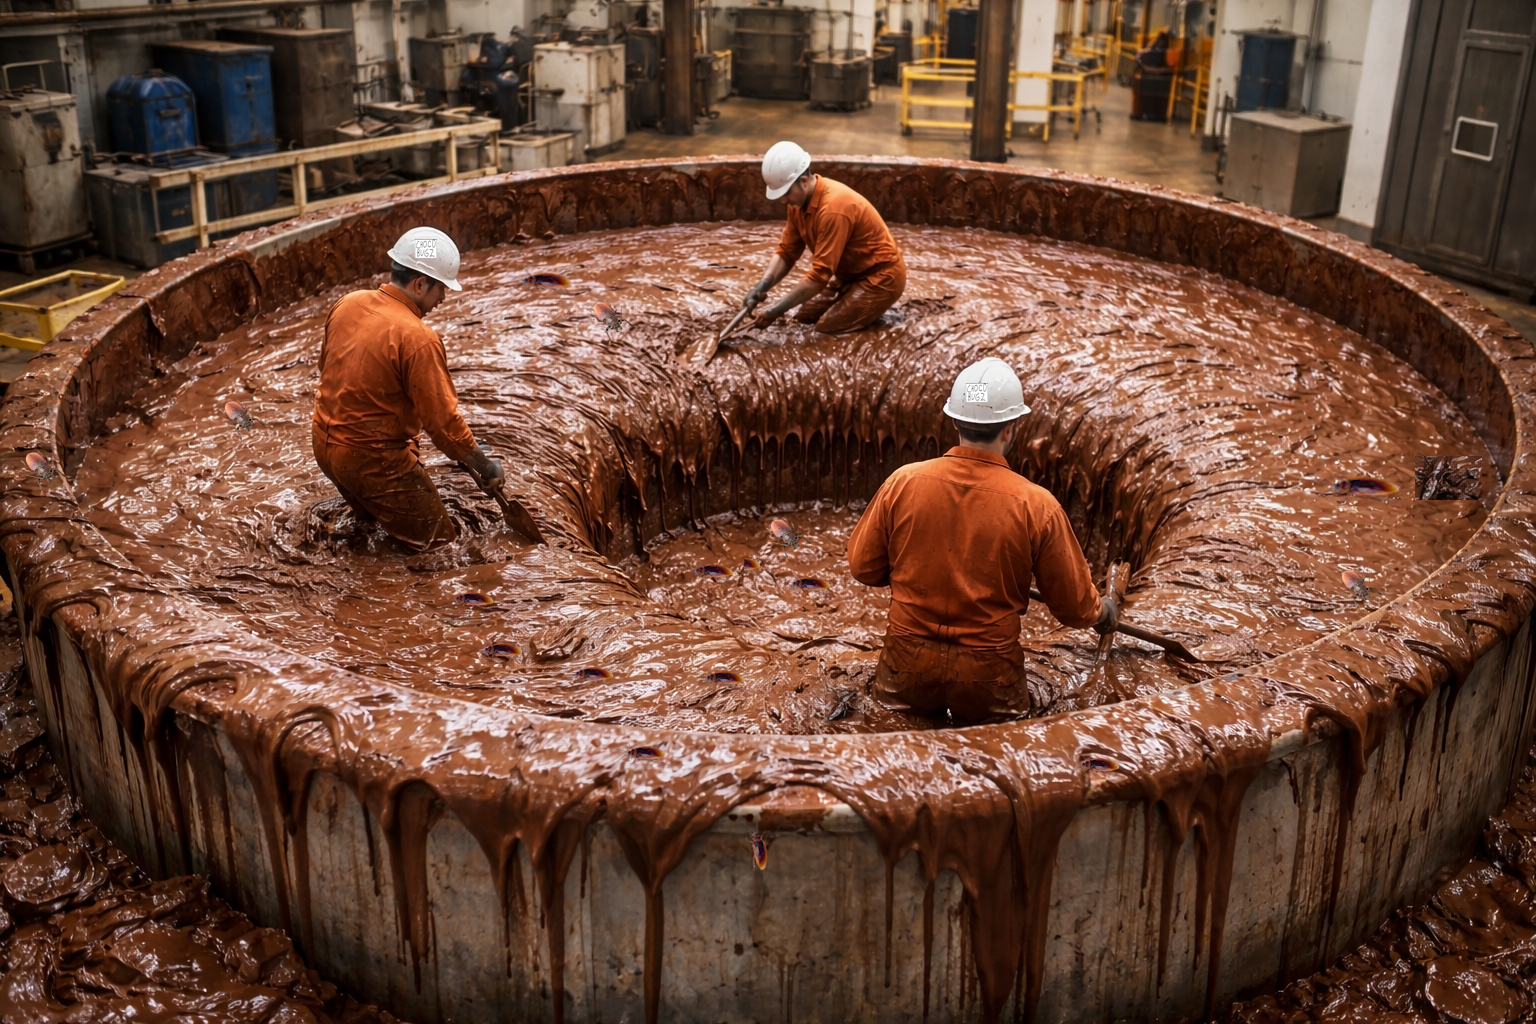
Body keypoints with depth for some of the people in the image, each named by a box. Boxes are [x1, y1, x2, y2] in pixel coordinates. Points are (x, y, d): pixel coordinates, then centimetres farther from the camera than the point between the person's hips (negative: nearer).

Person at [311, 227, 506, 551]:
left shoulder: (346, 304, -1)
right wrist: (485, 467, -7)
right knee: (436, 542, 5)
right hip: (372, 459, -8)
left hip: (324, 442, 8)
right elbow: (443, 421, -20)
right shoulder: (418, 340, -23)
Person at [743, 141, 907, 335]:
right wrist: (761, 288, -17)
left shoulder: (833, 208, -33)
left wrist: (776, 310, -32)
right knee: (805, 316, 4)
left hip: (881, 277, -9)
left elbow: (820, 274, -33)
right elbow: (786, 253, 1)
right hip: (853, 273, 9)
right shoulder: (800, 200, -4)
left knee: (828, 327, -18)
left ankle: (876, 304, 5)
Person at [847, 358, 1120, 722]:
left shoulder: (903, 482, -11)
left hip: (909, 667, 1)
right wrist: (1104, 613, 21)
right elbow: (1074, 604, -2)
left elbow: (863, 567, 2)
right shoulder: (1036, 506, -14)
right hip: (987, 675, -1)